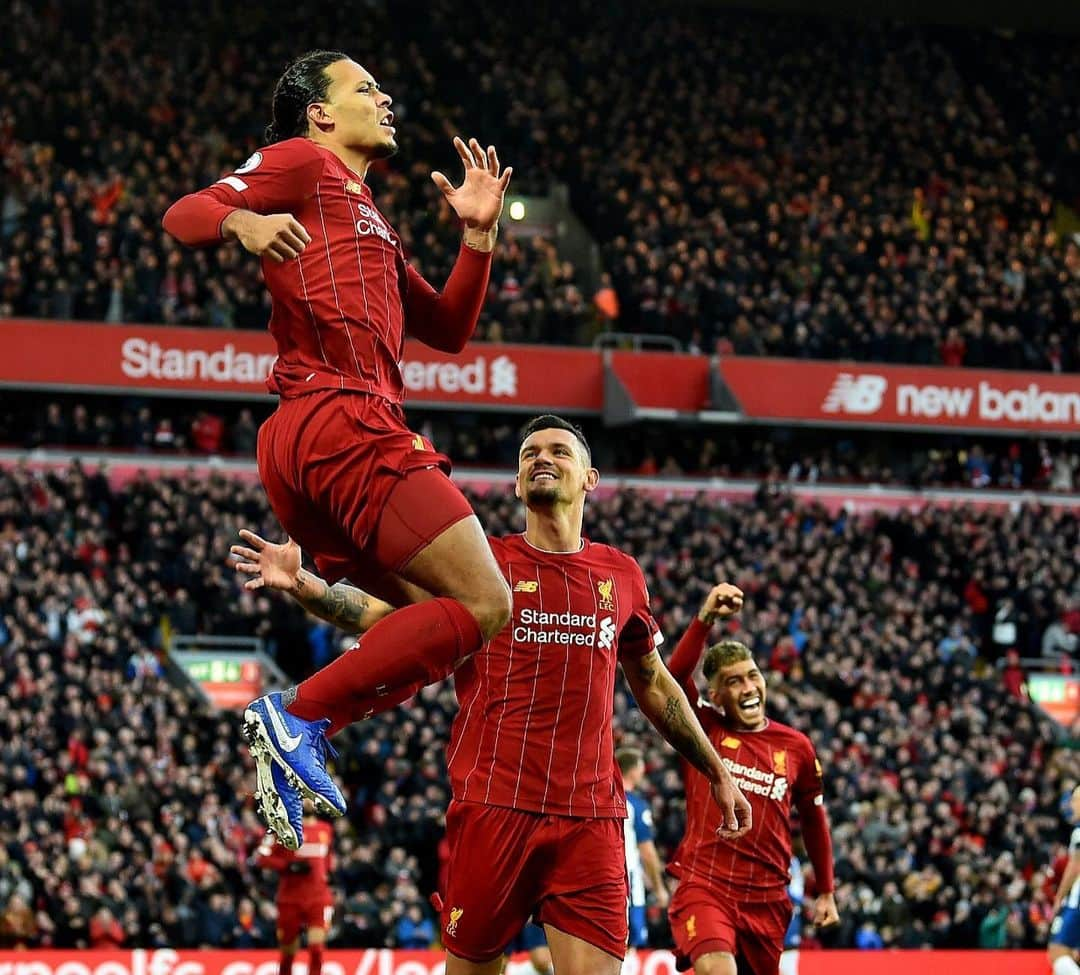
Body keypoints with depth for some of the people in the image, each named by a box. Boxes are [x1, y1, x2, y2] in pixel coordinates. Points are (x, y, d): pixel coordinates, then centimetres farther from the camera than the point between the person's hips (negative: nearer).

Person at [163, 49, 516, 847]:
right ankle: (300, 716, -18)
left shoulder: (369, 221, 31)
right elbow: (184, 215, -6)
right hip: (345, 422, -10)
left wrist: (479, 234, 21)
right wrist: (244, 220, -27)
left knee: (429, 626, 11)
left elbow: (446, 329, 32)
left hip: (302, 449, 10)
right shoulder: (305, 163, 5)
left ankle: (294, 738, -2)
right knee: (484, 606, -13)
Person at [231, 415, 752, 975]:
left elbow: (654, 686, 24)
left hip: (590, 817, 2)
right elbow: (379, 613, -2)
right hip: (493, 807, -2)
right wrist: (299, 583, -18)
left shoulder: (620, 576, 12)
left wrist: (716, 773, 28)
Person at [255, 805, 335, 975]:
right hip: (290, 897, -2)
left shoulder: (326, 830, 12)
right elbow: (261, 857, -8)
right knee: (288, 952, 7)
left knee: (317, 947, -16)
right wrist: (289, 866, -18)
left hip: (319, 896, 2)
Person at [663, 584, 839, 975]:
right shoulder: (704, 729, 1)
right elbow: (675, 675, -17)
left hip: (767, 897, 4)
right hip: (704, 884, -4)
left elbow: (813, 820, 18)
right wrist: (706, 619, -28)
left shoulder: (796, 747, 8)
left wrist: (826, 892, 20)